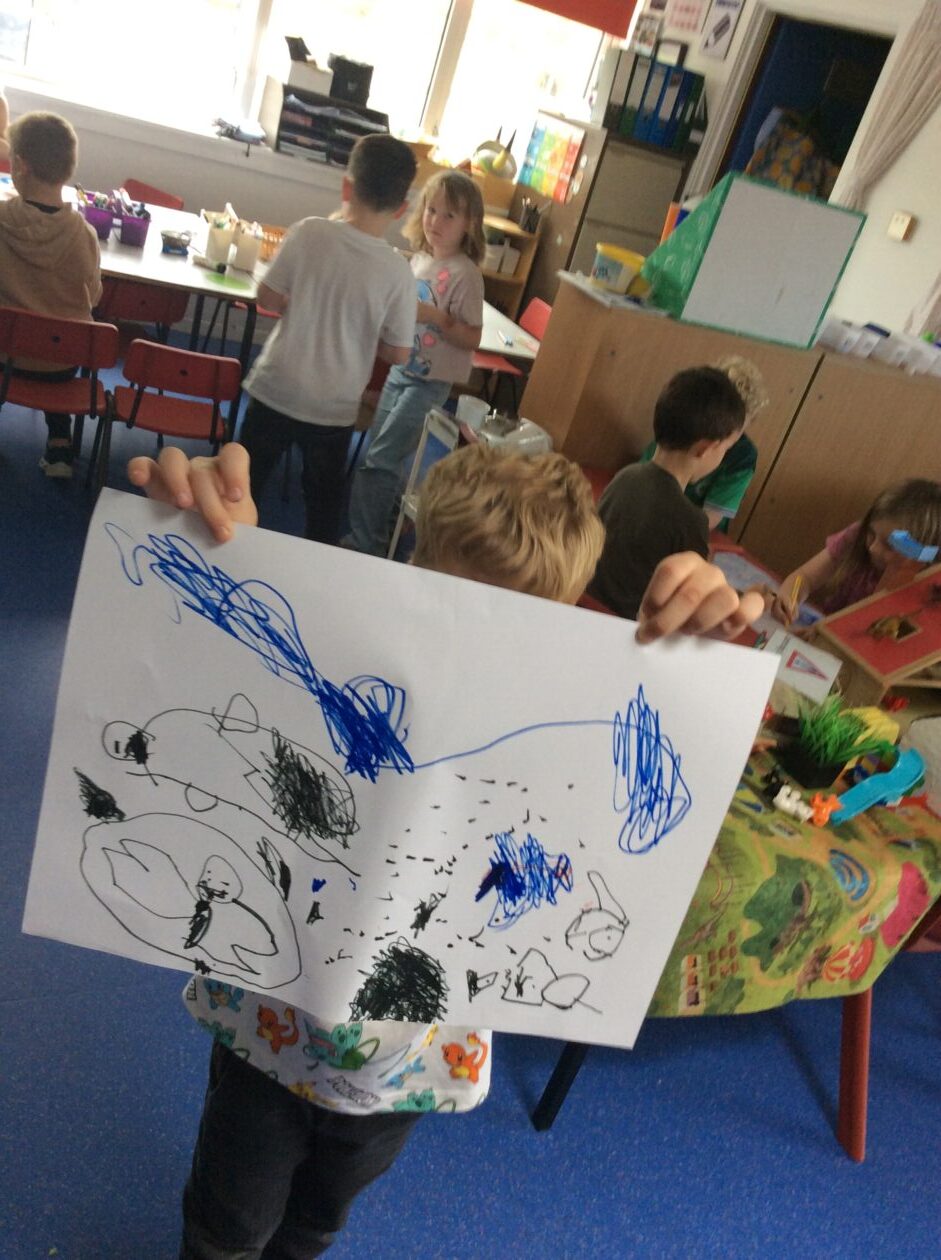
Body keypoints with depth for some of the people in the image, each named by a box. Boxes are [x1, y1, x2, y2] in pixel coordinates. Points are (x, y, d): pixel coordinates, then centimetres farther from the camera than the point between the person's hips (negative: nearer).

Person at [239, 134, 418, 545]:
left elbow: (268, 297, -5)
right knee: (323, 501, 20)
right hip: (334, 409, 0)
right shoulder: (397, 270, -14)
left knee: (245, 481, 20)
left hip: (275, 390, 0)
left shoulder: (309, 232, -13)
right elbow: (398, 353, -7)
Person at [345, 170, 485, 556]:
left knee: (378, 463, -8)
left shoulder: (465, 274, -16)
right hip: (401, 370, 8)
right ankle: (377, 532, 35)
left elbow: (471, 339, -17)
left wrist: (433, 315, -27)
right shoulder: (420, 258, 6)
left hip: (430, 382, -8)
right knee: (382, 456, 17)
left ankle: (366, 543, 5)